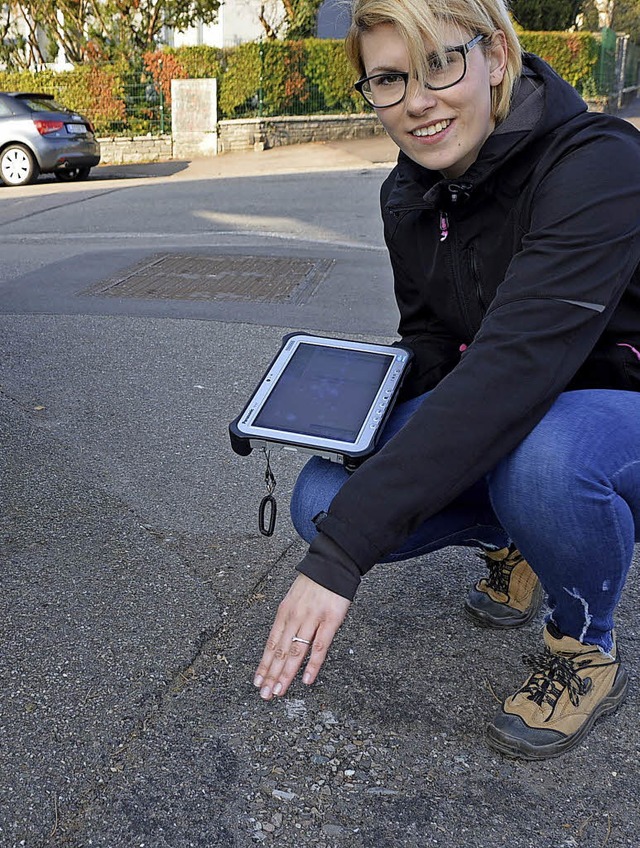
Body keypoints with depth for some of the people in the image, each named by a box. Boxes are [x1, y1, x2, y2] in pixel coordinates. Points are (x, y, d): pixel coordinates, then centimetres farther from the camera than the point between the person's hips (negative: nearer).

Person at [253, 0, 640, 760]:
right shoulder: (408, 197, -3)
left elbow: (514, 365, -39)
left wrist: (341, 554, -43)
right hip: (501, 413, 6)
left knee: (542, 453, -40)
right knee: (323, 498, -16)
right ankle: (508, 539, 13)